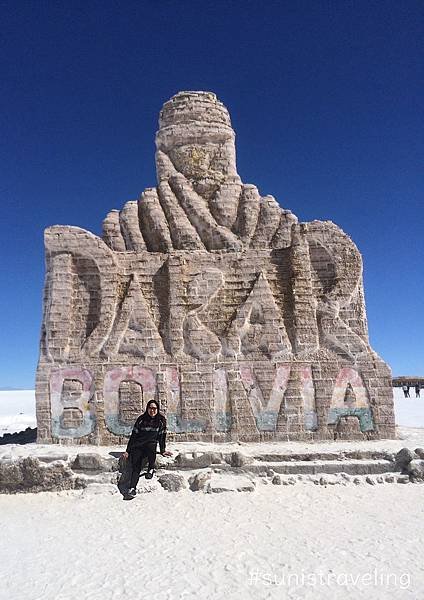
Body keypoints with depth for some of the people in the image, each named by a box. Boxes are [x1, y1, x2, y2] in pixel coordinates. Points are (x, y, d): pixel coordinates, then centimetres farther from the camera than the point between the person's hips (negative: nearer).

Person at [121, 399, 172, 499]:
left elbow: (162, 437, 10)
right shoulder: (141, 419, 5)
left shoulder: (161, 420, 6)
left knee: (151, 446, -36)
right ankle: (132, 488, -29)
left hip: (151, 444, -1)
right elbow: (133, 435, 8)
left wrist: (163, 451, 2)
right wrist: (128, 451, 4)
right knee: (135, 466, -21)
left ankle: (151, 468, -13)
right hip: (137, 446, 1)